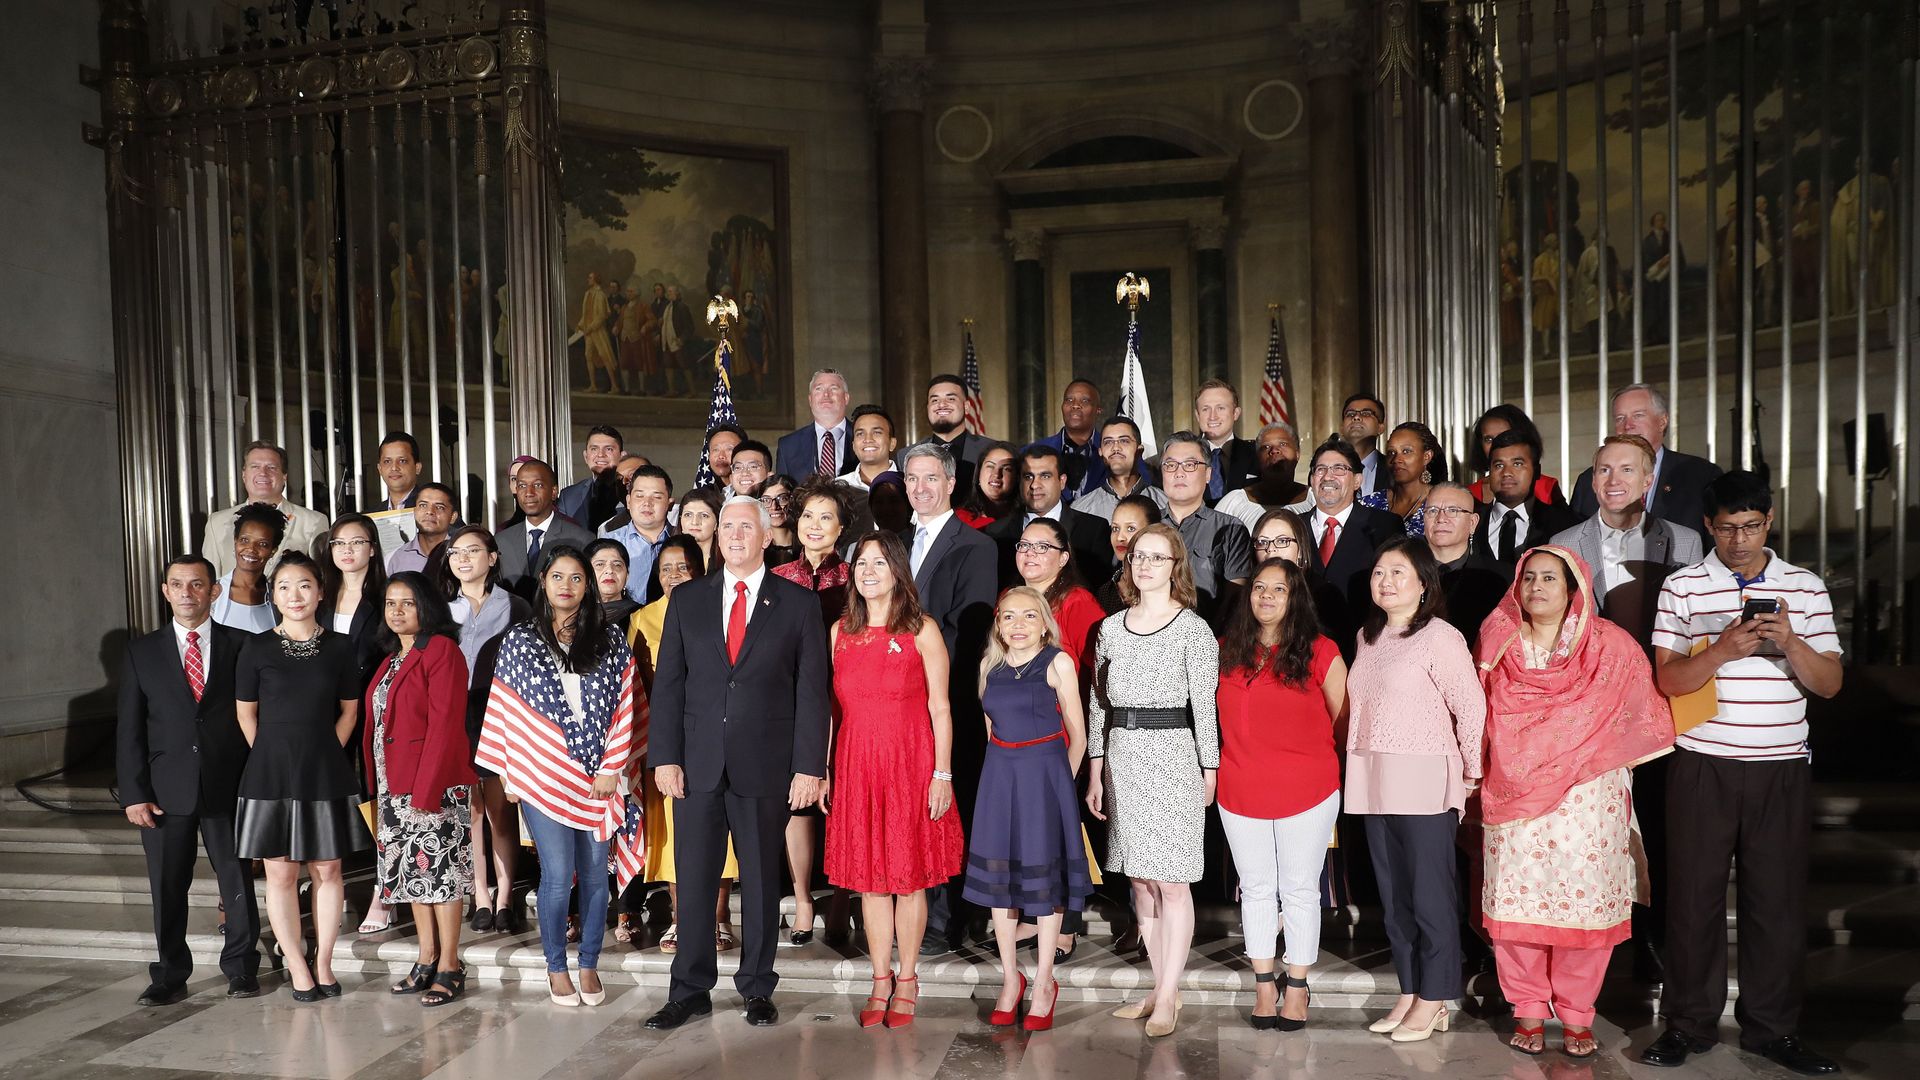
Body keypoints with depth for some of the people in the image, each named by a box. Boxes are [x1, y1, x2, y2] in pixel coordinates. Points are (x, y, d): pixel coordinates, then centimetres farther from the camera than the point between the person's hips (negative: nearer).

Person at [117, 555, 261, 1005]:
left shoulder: (241, 646, 2)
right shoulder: (141, 652, 7)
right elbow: (129, 729, 5)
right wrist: (133, 793, -3)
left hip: (228, 786, -1)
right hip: (165, 790, 1)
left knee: (238, 880, 6)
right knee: (167, 887, 8)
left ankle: (240, 968, 21)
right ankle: (170, 976, 22)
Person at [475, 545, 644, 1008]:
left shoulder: (610, 641, 5)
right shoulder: (519, 640, 4)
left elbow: (624, 707, 3)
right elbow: (505, 710, 5)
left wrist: (611, 768, -4)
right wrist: (508, 773, 2)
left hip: (598, 777, 1)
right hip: (543, 776, -1)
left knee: (595, 874, 6)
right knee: (558, 875, -2)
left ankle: (589, 965, 21)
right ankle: (556, 968, 16)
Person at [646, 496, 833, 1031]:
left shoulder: (798, 604, 2)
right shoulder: (688, 600, 8)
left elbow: (812, 691, -1)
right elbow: (667, 683, 6)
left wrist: (809, 766, -7)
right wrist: (665, 757, -2)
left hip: (766, 766, -1)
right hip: (697, 764, 2)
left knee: (762, 881, 9)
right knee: (693, 879, 7)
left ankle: (757, 989, 24)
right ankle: (691, 990, 21)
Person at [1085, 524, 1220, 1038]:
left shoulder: (1193, 629, -4)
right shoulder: (1111, 627, 10)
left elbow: (1205, 706, -5)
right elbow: (1097, 704, 12)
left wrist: (1209, 772, -7)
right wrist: (1096, 770, 10)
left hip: (1173, 755, -5)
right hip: (1122, 758, 5)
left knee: (1171, 880, -1)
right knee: (1140, 880, 10)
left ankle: (1167, 997, 8)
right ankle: (1162, 988, 22)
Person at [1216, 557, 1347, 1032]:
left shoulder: (1320, 652, -6)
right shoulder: (1226, 651, 4)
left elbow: (1343, 719, 1)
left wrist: (1313, 759, 5)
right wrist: (1243, 759, 7)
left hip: (1307, 792, -3)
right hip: (1240, 792, 3)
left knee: (1300, 890, 8)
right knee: (1256, 888, 12)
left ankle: (1297, 987, 22)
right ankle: (1264, 984, 24)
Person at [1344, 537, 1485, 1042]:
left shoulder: (1440, 636, -9)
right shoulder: (1367, 636, 13)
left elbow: (1471, 706, -9)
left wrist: (1469, 774, -4)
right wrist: (1358, 766, 13)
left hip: (1424, 783, -7)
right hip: (1374, 783, 7)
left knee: (1430, 893, 1)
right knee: (1393, 894, 12)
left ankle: (1432, 1001, 12)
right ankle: (1409, 991, 23)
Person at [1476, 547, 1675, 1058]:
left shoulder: (1609, 646, 2)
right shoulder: (1498, 643, 8)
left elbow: (1641, 715, 5)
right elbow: (1481, 716, 14)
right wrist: (1484, 770, 7)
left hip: (1587, 799, -1)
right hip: (1513, 798, 1)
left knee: (1584, 898, -1)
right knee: (1517, 898, 1)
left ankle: (1576, 1015, 13)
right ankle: (1527, 1011, 14)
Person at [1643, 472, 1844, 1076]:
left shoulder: (1806, 588, 7)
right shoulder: (1683, 587, 1)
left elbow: (1829, 683, 4)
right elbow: (1668, 680, -4)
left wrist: (1790, 642, -15)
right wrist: (1724, 649, -21)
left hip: (1781, 766, 2)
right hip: (1703, 763, -1)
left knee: (1778, 896, 6)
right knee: (1695, 893, 4)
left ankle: (1772, 1026, 21)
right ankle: (1689, 1023, 16)